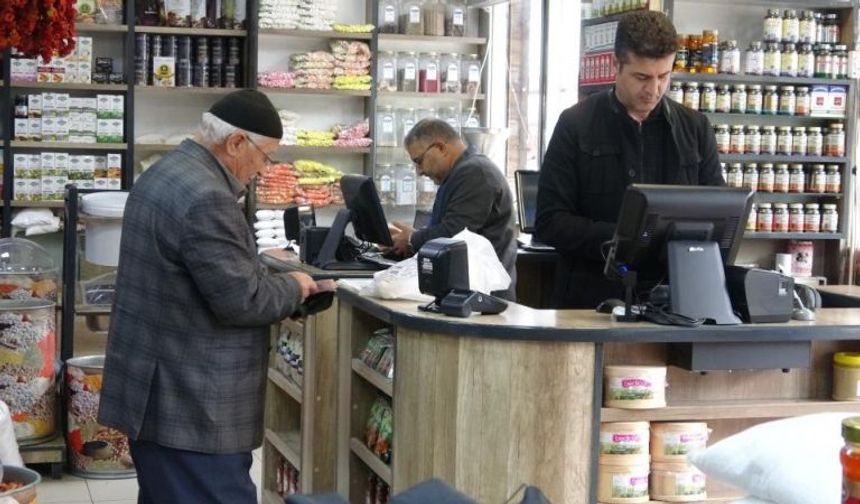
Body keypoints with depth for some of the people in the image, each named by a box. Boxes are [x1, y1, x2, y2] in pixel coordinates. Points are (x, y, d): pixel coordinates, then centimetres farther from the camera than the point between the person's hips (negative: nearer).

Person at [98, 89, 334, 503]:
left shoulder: (167, 173, 12)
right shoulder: (206, 197, -22)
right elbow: (240, 300, -21)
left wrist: (274, 283, 12)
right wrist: (293, 287, -3)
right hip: (191, 407, -11)